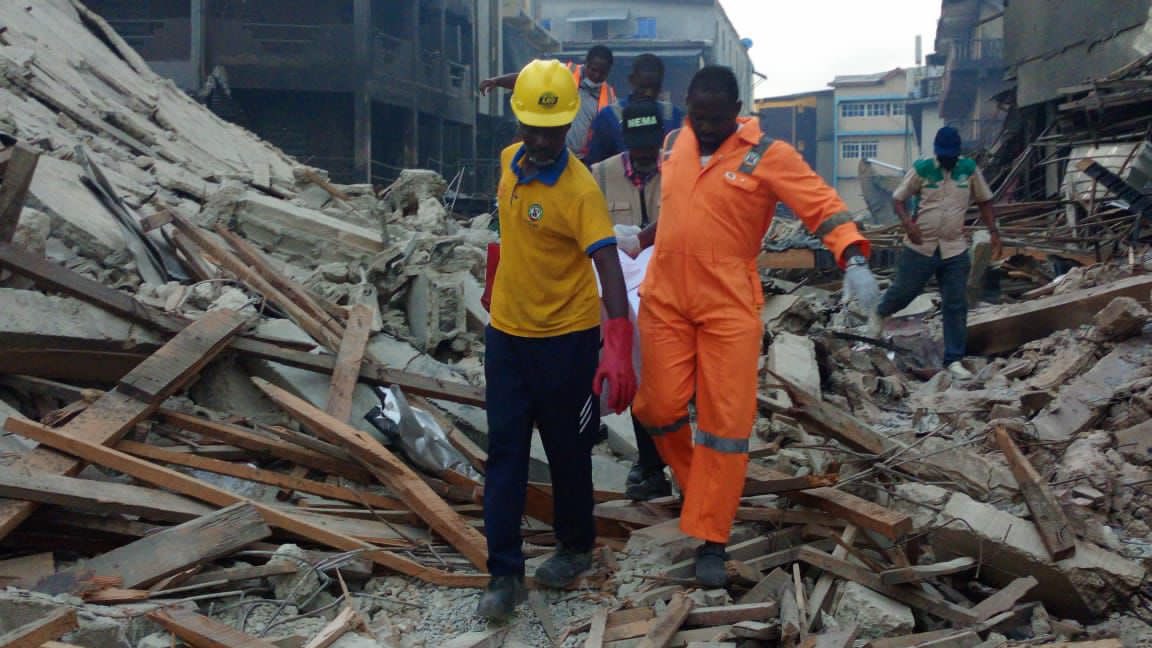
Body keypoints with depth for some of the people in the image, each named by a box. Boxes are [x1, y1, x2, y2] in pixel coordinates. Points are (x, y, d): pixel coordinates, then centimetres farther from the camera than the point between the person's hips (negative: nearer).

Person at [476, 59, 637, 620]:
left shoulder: (580, 189, -21)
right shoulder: (509, 161, 0)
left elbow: (609, 266, -29)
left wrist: (618, 347, -40)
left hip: (565, 338, -6)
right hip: (506, 332, 6)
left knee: (566, 450, 10)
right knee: (504, 452, 5)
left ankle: (576, 548, 33)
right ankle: (504, 574, 13)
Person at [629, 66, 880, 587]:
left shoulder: (767, 156, -8)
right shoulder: (673, 145, 9)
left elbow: (823, 205, -15)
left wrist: (853, 259, -29)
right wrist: (642, 236, 16)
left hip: (729, 307, -4)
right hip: (664, 299, 4)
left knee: (726, 421, -1)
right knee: (659, 406, 3)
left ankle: (711, 539, 10)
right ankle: (696, 485, 33)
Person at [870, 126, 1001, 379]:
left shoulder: (969, 170, 1)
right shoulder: (922, 170, -6)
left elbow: (984, 201, 11)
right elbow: (898, 198, 0)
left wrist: (994, 232, 1)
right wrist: (907, 222, -19)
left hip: (955, 251, 2)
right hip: (920, 247, -2)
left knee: (956, 305, 1)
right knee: (904, 291, 10)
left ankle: (954, 359, 8)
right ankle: (880, 314, 44)